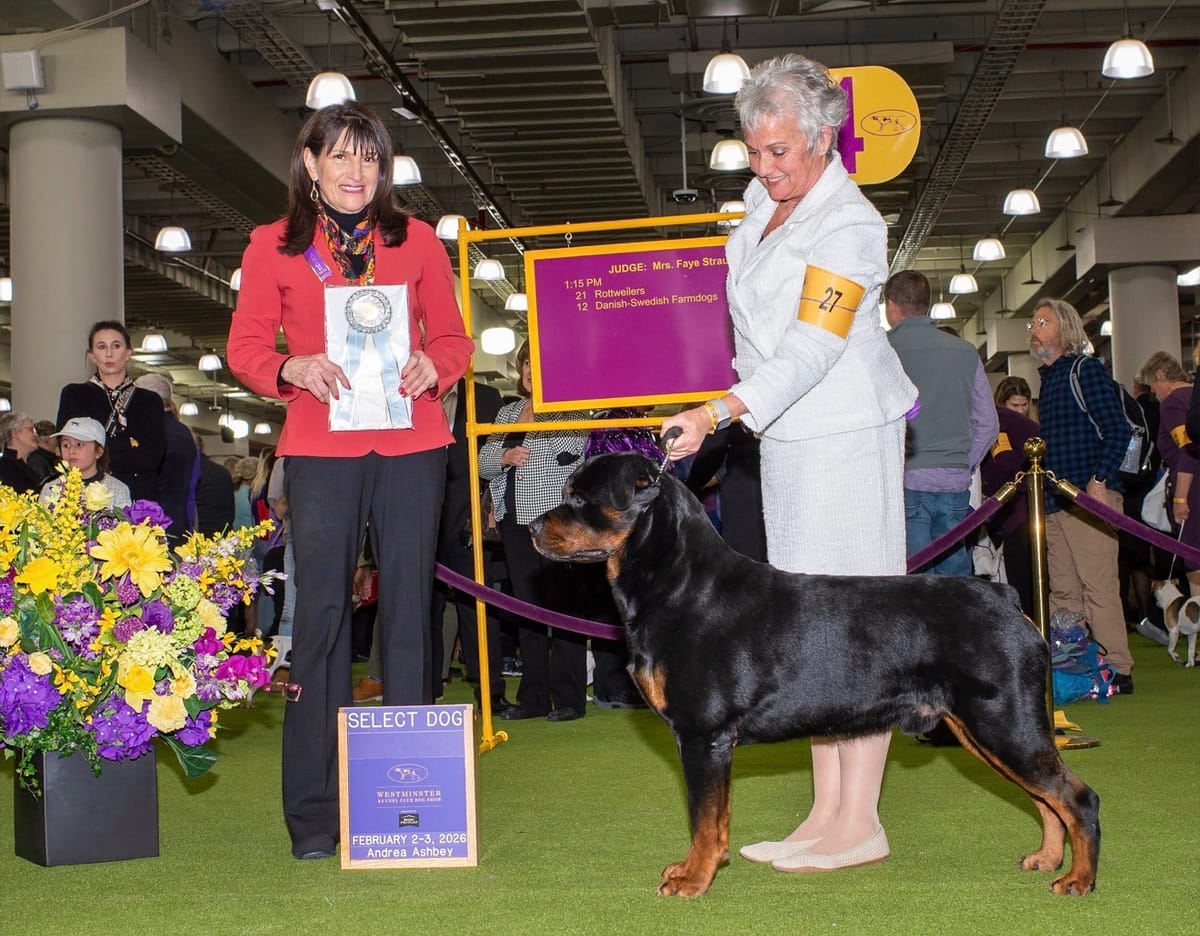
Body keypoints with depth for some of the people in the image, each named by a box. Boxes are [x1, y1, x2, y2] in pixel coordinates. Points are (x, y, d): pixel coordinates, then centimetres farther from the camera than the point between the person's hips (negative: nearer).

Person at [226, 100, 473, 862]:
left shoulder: (416, 239, 11)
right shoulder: (274, 246, 8)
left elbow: (453, 335, 12)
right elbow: (246, 346, 6)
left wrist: (435, 367, -10)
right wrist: (292, 369, -14)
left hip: (412, 445, 1)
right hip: (320, 448, -1)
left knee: (409, 610, 4)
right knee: (321, 614, -2)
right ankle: (314, 813, 5)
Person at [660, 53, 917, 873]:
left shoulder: (850, 226, -15)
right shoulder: (764, 201, 11)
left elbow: (811, 351, -23)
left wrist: (717, 413, -30)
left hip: (845, 435, -8)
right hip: (786, 437, 9)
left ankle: (860, 822, -6)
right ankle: (827, 812, 10)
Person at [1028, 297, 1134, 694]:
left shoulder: (1086, 370, -4)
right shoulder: (1048, 378, 21)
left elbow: (1118, 429, -11)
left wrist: (1100, 480, -18)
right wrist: (1044, 489, 16)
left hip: (1089, 497, -9)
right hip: (1055, 500, 9)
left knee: (1097, 585, -10)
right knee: (1062, 591, 9)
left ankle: (1117, 670, -6)